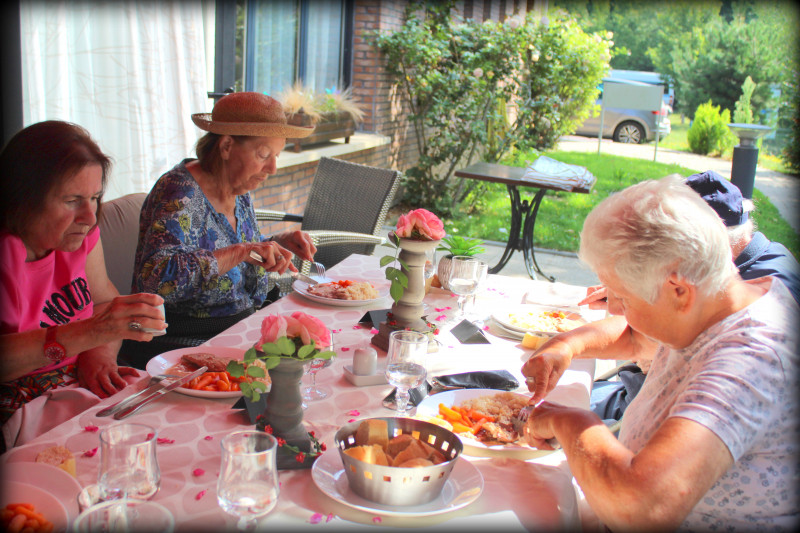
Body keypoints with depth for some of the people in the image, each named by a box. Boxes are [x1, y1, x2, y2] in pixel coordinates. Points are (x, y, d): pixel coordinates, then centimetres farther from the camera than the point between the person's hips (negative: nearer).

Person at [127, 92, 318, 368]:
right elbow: (154, 278, -31)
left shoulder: (238, 191, 6)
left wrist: (280, 242, 2)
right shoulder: (180, 194, -18)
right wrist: (241, 252, -33)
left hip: (239, 331, 8)